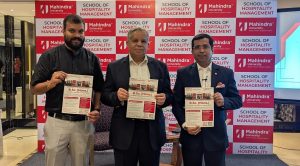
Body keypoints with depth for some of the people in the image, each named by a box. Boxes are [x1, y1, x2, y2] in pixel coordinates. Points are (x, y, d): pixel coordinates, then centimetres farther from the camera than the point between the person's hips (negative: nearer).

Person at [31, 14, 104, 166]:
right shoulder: (49, 56, -2)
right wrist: (51, 82, -20)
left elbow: (98, 89, 10)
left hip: (83, 123, 2)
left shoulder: (92, 58, 5)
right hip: (57, 122, -2)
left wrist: (97, 110, -6)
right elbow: (34, 89, 0)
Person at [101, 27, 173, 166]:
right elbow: (105, 96, 2)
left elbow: (169, 95, 8)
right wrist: (116, 96, -18)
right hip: (124, 131, -1)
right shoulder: (114, 67, 2)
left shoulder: (160, 66, 6)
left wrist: (163, 99, -14)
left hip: (152, 130, 1)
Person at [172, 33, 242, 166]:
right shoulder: (183, 73, 1)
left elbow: (238, 100, 3)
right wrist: (184, 124, -12)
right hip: (191, 133, 0)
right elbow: (176, 103, 1)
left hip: (216, 134, 0)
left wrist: (224, 101, -17)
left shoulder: (226, 73, 2)